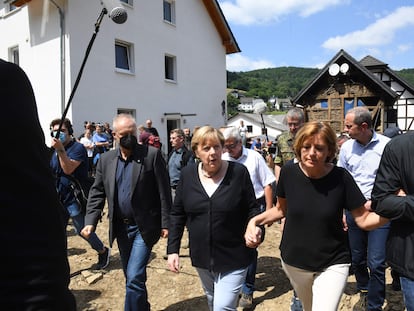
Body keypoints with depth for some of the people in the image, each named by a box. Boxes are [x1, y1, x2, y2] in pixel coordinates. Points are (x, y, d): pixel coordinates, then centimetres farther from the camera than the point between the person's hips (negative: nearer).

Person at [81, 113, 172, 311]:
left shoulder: (152, 155, -10)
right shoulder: (106, 159, 3)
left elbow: (164, 192, -10)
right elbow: (97, 192, 5)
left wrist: (165, 223, -11)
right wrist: (90, 222, -6)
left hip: (145, 226, -5)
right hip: (121, 227, 5)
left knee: (135, 277, -10)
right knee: (131, 277, 19)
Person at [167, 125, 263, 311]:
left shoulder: (239, 172, -13)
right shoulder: (187, 174, -5)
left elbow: (252, 209, -4)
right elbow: (177, 214, 2)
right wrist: (172, 249, -1)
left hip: (234, 258, -4)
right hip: (201, 256, 4)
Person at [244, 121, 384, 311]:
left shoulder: (341, 177, -17)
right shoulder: (288, 173, -13)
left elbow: (363, 220, -11)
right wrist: (255, 221, -12)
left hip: (332, 265, -2)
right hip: (293, 262, 3)